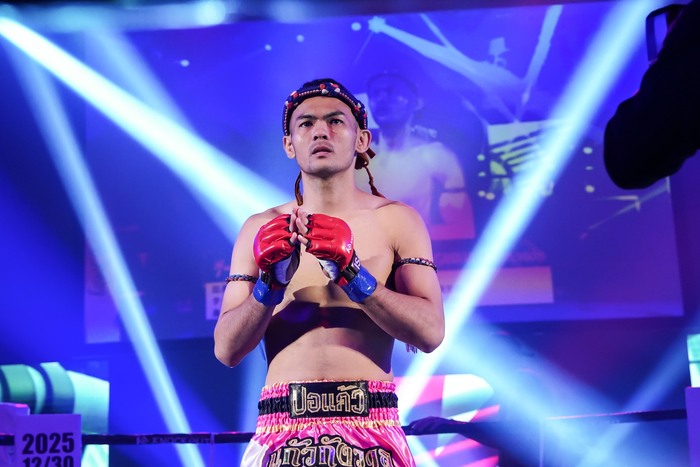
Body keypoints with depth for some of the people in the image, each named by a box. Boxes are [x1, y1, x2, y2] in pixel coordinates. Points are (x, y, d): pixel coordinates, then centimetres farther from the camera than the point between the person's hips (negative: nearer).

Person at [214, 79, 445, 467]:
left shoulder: (397, 220, 6)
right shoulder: (260, 229, 9)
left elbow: (430, 332, -6)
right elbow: (226, 350, 3)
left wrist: (350, 272, -16)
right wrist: (270, 282, -13)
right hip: (283, 431, 1)